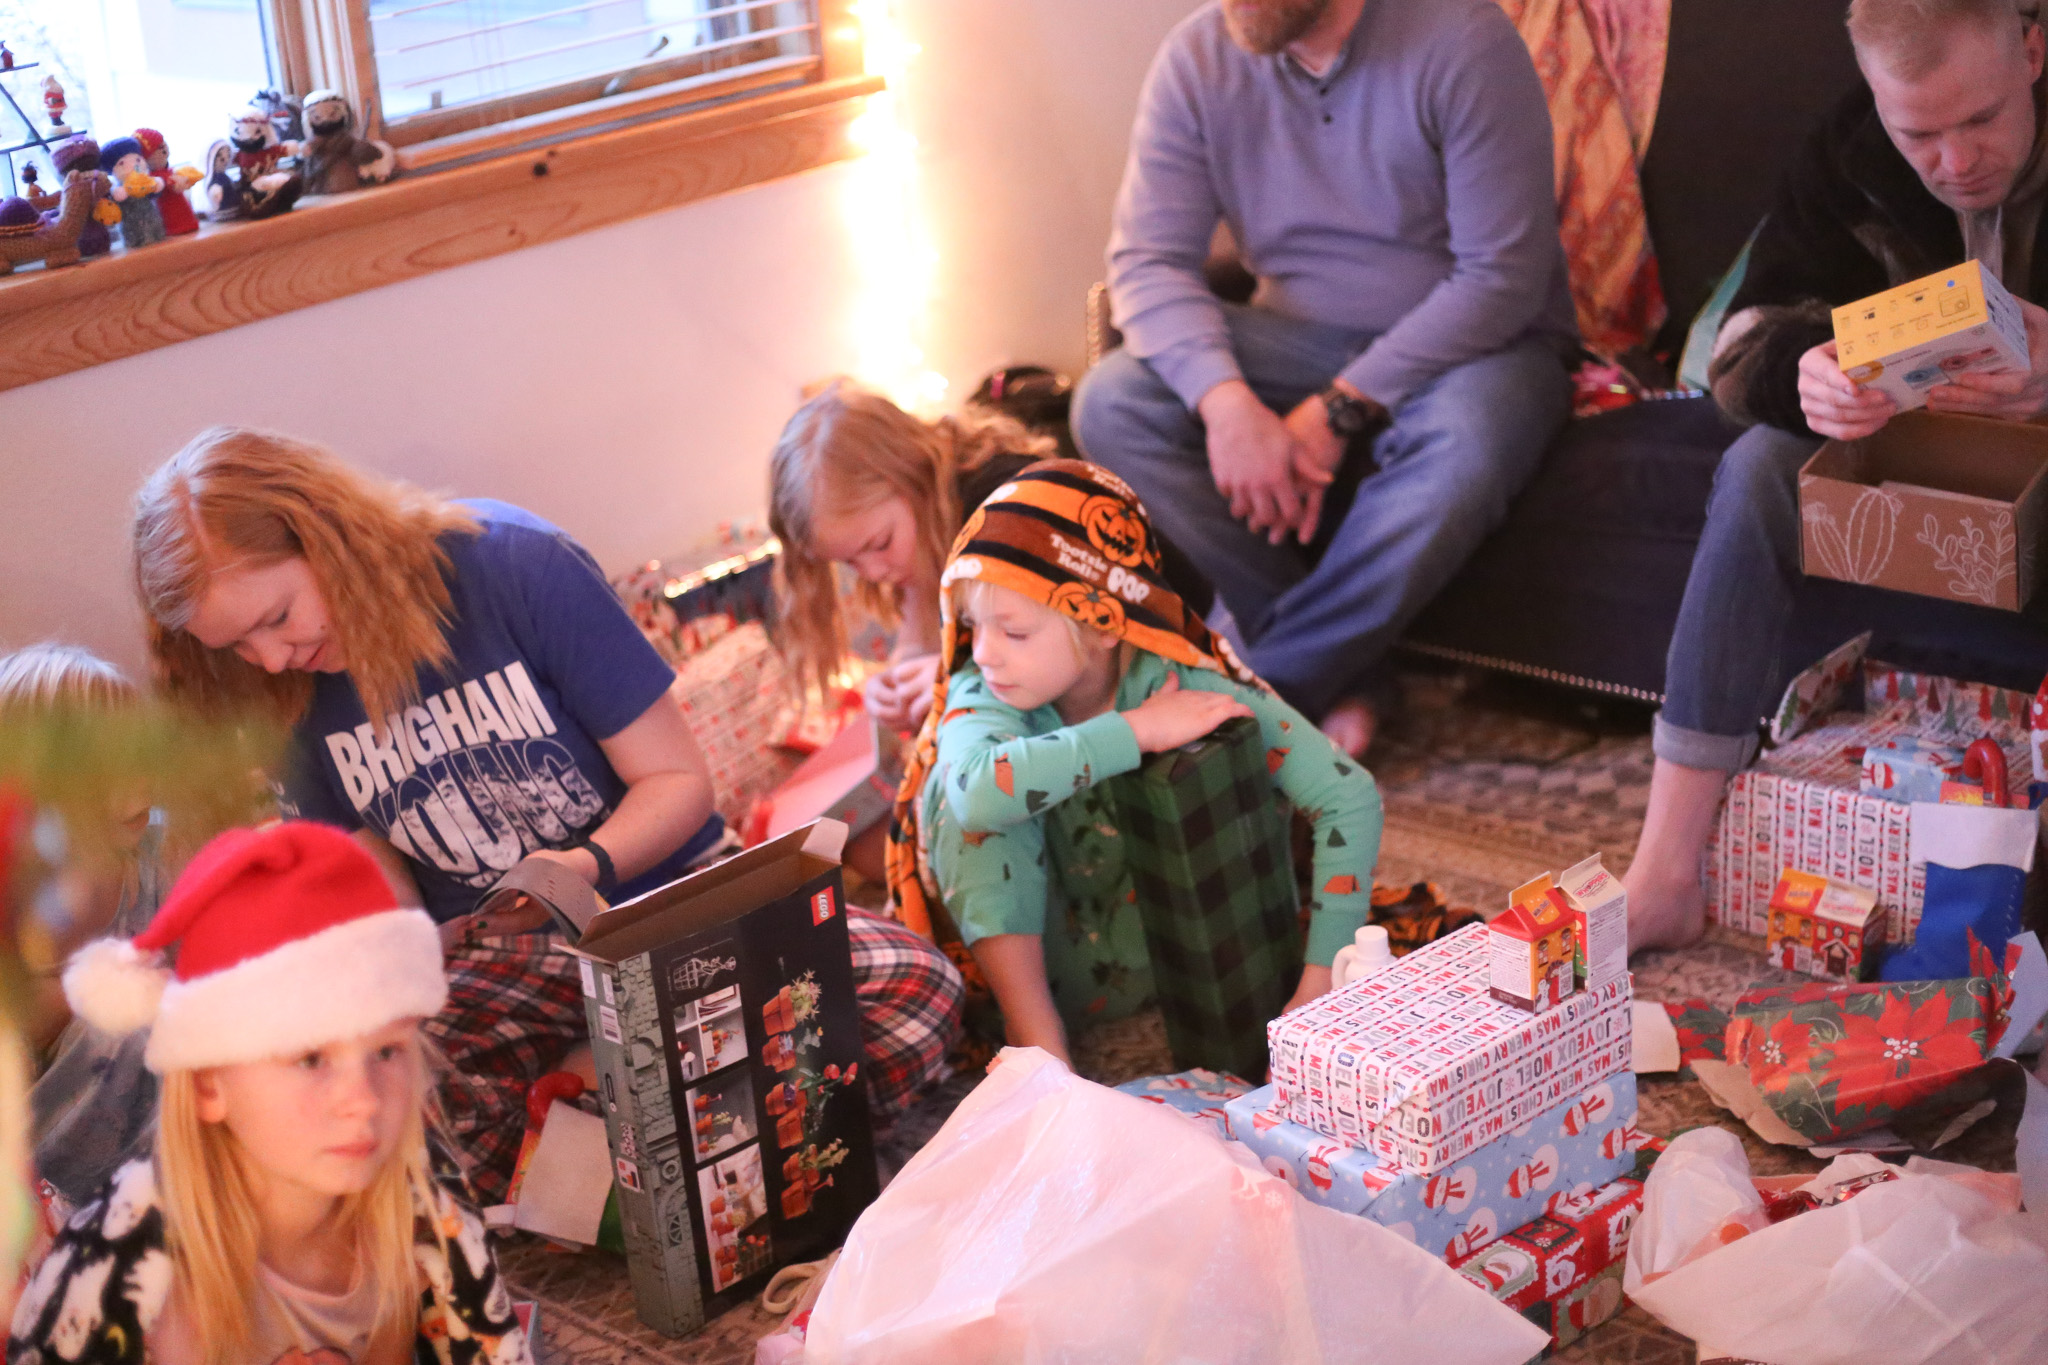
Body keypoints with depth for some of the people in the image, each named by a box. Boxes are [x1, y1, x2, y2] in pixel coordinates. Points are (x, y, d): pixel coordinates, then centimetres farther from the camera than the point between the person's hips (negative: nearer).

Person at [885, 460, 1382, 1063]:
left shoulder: (1190, 690, -23)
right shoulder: (980, 691, -22)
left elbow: (1351, 795, -26)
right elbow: (979, 794, -46)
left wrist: (1322, 985, -32)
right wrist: (1138, 732, -40)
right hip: (1037, 961, 1)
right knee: (956, 781, -25)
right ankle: (1034, 1037, -27)